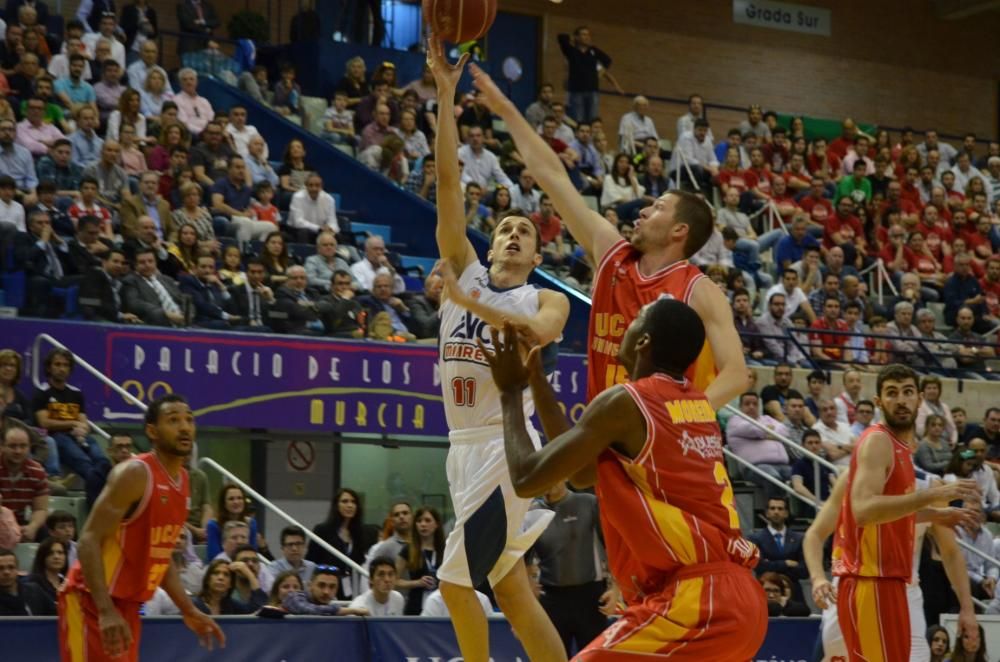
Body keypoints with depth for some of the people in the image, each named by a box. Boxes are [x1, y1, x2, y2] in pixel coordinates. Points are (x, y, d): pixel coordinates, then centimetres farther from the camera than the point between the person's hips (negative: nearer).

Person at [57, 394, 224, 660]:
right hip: (92, 601, -9)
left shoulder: (182, 481, 11)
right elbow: (90, 541, -21)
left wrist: (189, 611, 16)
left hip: (127, 602, 9)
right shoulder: (135, 474, -16)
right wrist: (106, 611, -29)